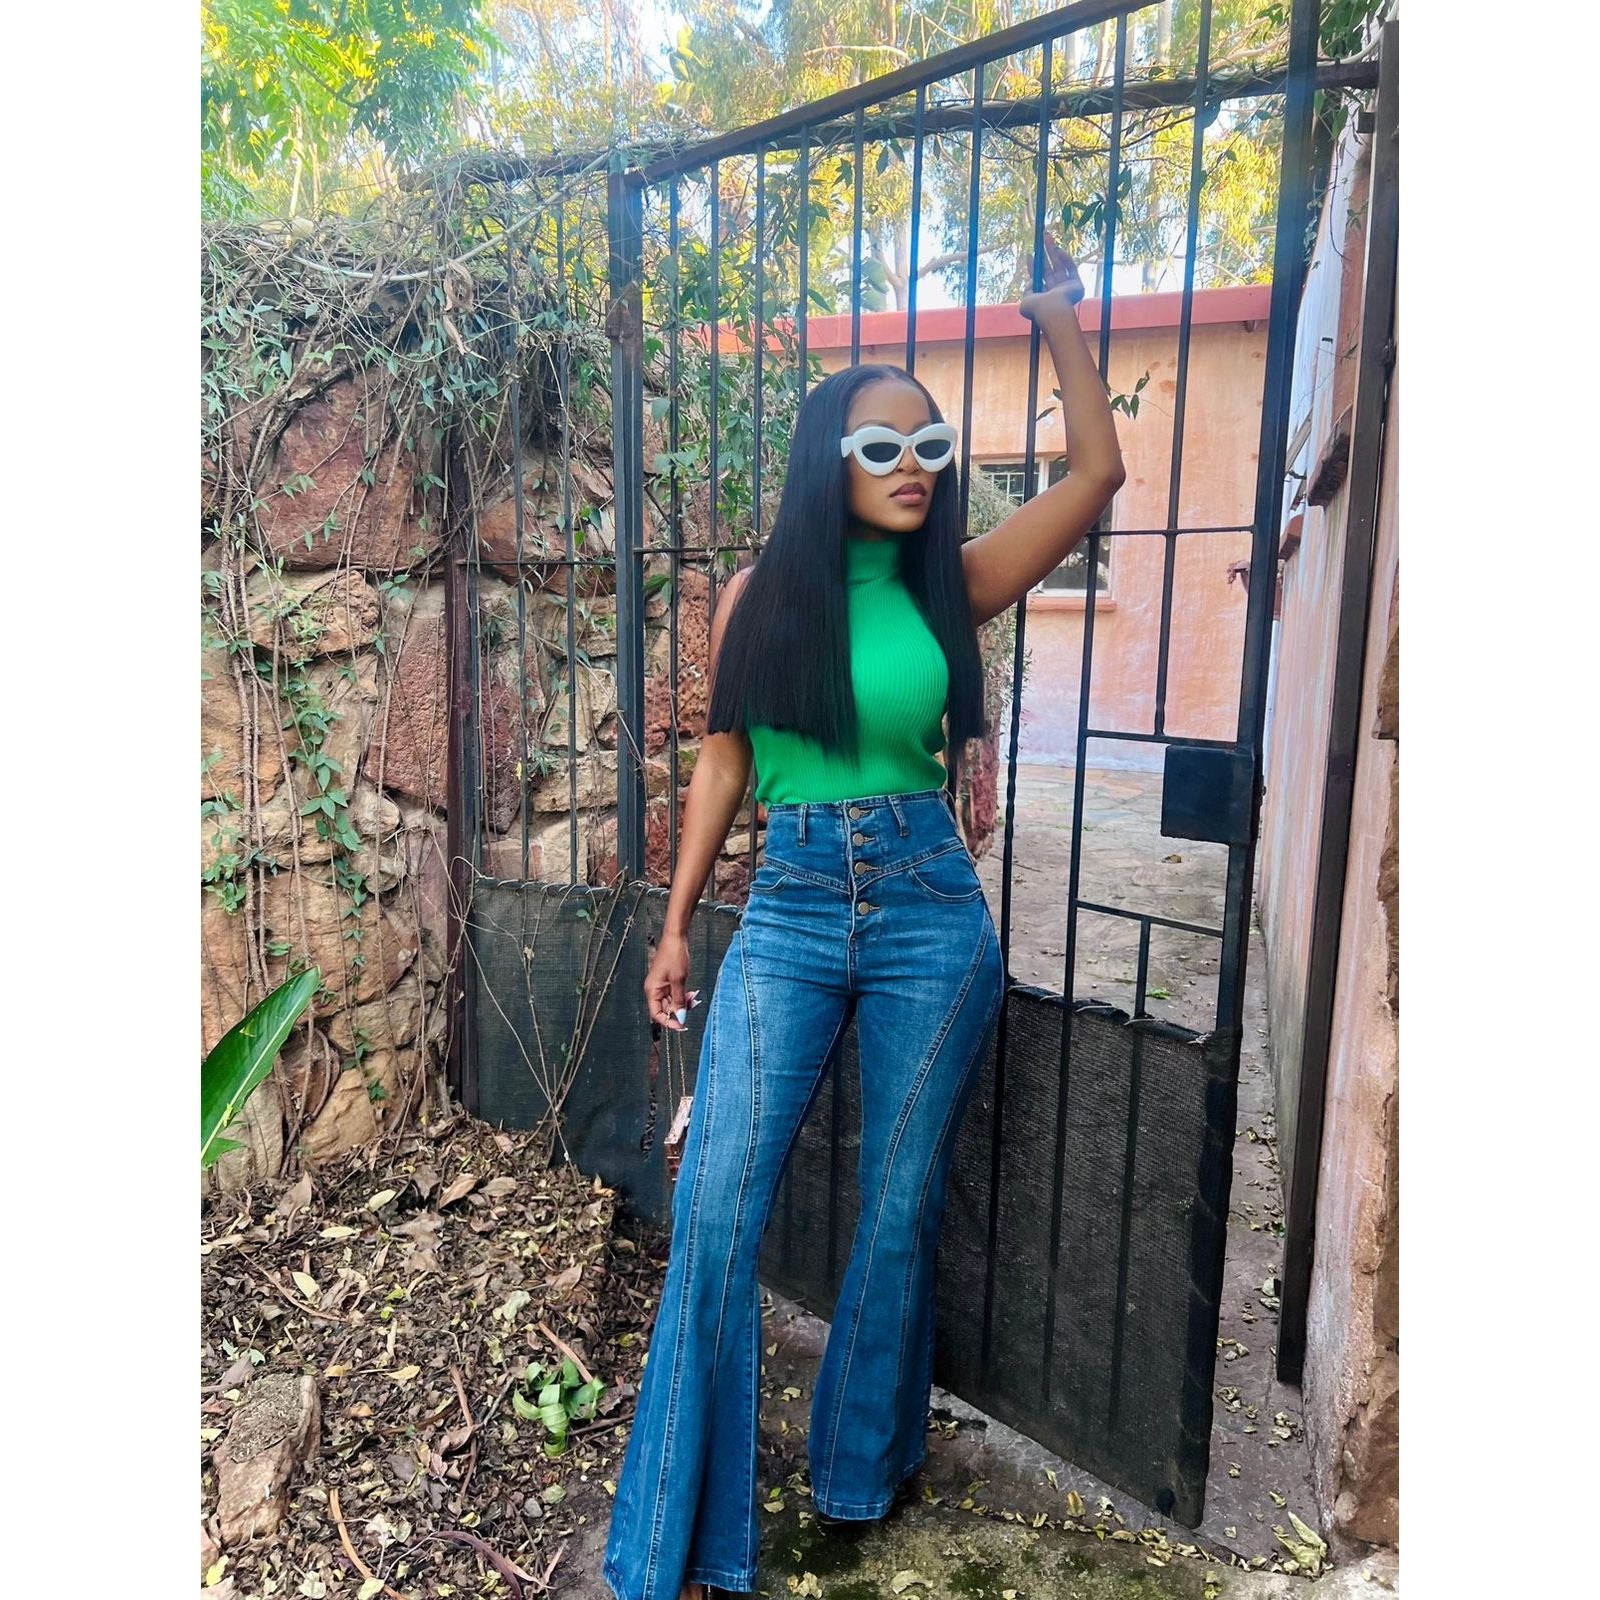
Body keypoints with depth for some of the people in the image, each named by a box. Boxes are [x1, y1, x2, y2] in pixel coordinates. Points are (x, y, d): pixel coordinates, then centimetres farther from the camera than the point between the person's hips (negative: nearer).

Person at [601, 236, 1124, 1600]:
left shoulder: (950, 587, 4)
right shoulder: (758, 596, 4)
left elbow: (1097, 474, 8)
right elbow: (724, 763, 8)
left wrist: (1060, 325, 7)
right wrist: (676, 921, 8)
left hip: (930, 913, 0)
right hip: (789, 911, 0)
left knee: (900, 1210, 11)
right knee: (716, 1212, -5)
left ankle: (864, 1473, 36)